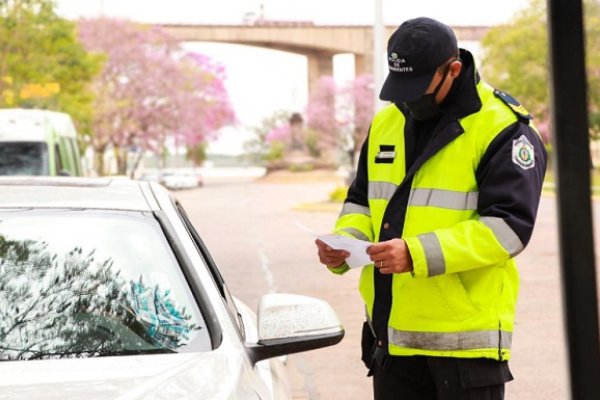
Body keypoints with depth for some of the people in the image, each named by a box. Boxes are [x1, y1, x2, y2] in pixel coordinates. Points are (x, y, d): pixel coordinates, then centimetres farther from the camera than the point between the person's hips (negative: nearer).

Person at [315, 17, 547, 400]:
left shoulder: (502, 130, -10)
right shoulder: (386, 122, 11)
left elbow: (509, 225, -18)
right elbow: (361, 200, 21)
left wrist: (418, 254, -28)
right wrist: (346, 240, -4)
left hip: (467, 337, -6)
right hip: (390, 332, 7)